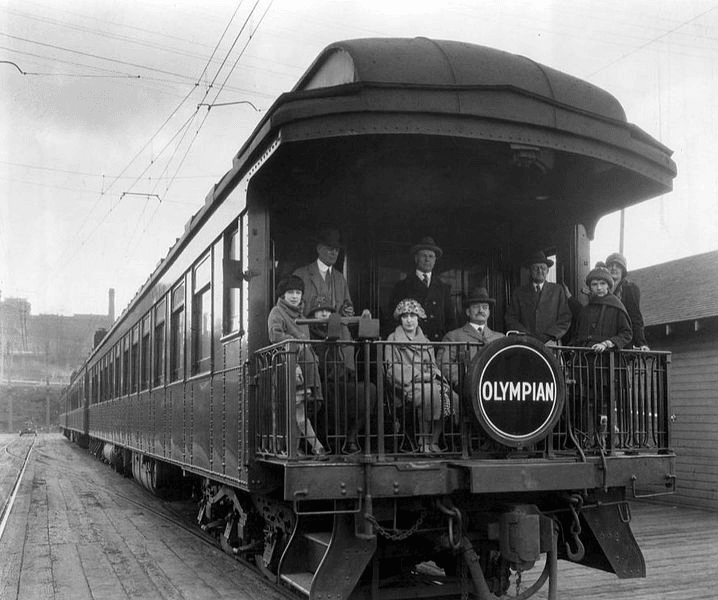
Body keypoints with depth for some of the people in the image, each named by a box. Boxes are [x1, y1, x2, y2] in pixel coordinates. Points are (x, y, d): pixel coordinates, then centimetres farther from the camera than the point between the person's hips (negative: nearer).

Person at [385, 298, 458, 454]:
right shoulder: (393, 339, 8)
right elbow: (392, 369, -2)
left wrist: (434, 375, -2)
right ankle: (423, 442, -23)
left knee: (453, 397, -23)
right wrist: (418, 375, -12)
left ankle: (434, 441, -14)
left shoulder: (425, 341, 24)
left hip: (430, 382, 6)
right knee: (430, 392, -36)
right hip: (407, 385, -5)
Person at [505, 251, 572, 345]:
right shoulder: (519, 292, 13)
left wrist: (546, 338, -7)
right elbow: (511, 319, 8)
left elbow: (565, 319, 7)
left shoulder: (557, 290, 13)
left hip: (550, 345, 0)